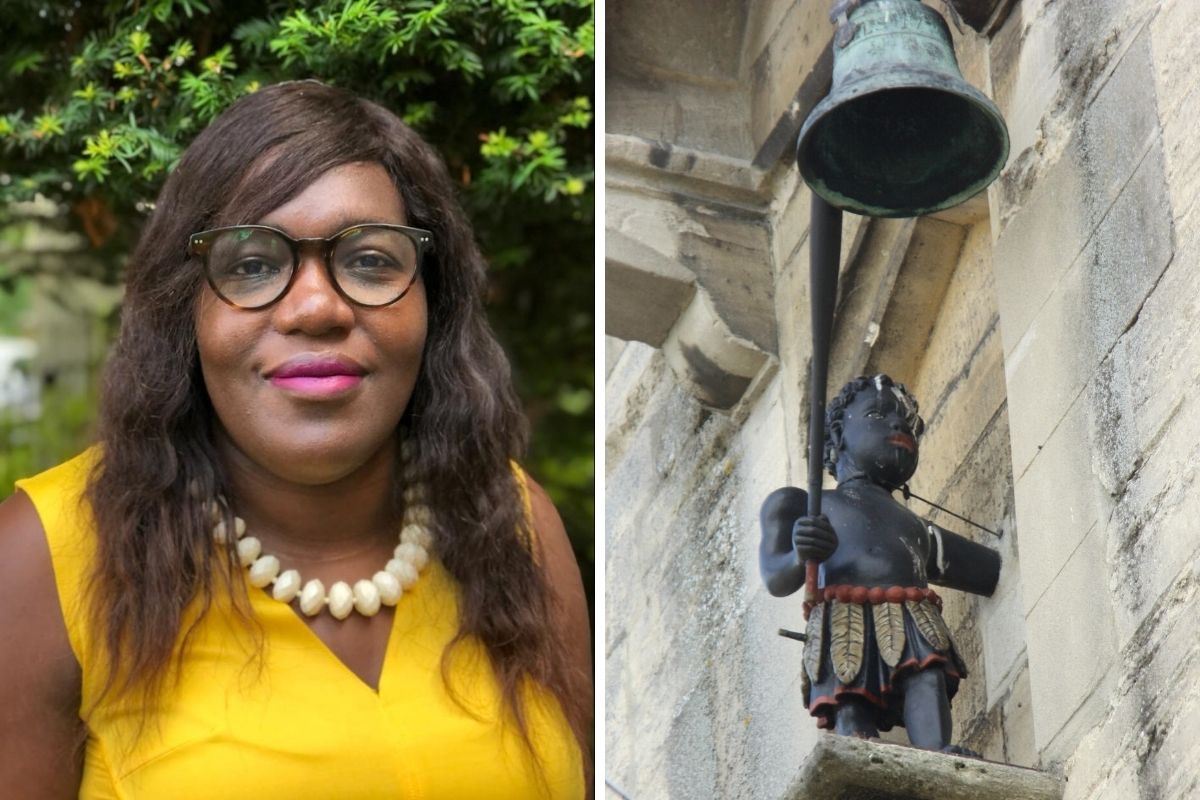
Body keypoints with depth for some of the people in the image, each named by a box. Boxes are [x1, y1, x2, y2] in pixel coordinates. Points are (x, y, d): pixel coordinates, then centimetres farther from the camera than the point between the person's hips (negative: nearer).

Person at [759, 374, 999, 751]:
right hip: (845, 623, -2)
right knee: (853, 719, -27)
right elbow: (776, 578, 10)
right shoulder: (799, 505, 29)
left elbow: (998, 572, 44)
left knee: (928, 677, -30)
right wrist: (800, 555, -13)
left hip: (915, 625, 2)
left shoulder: (920, 531, 42)